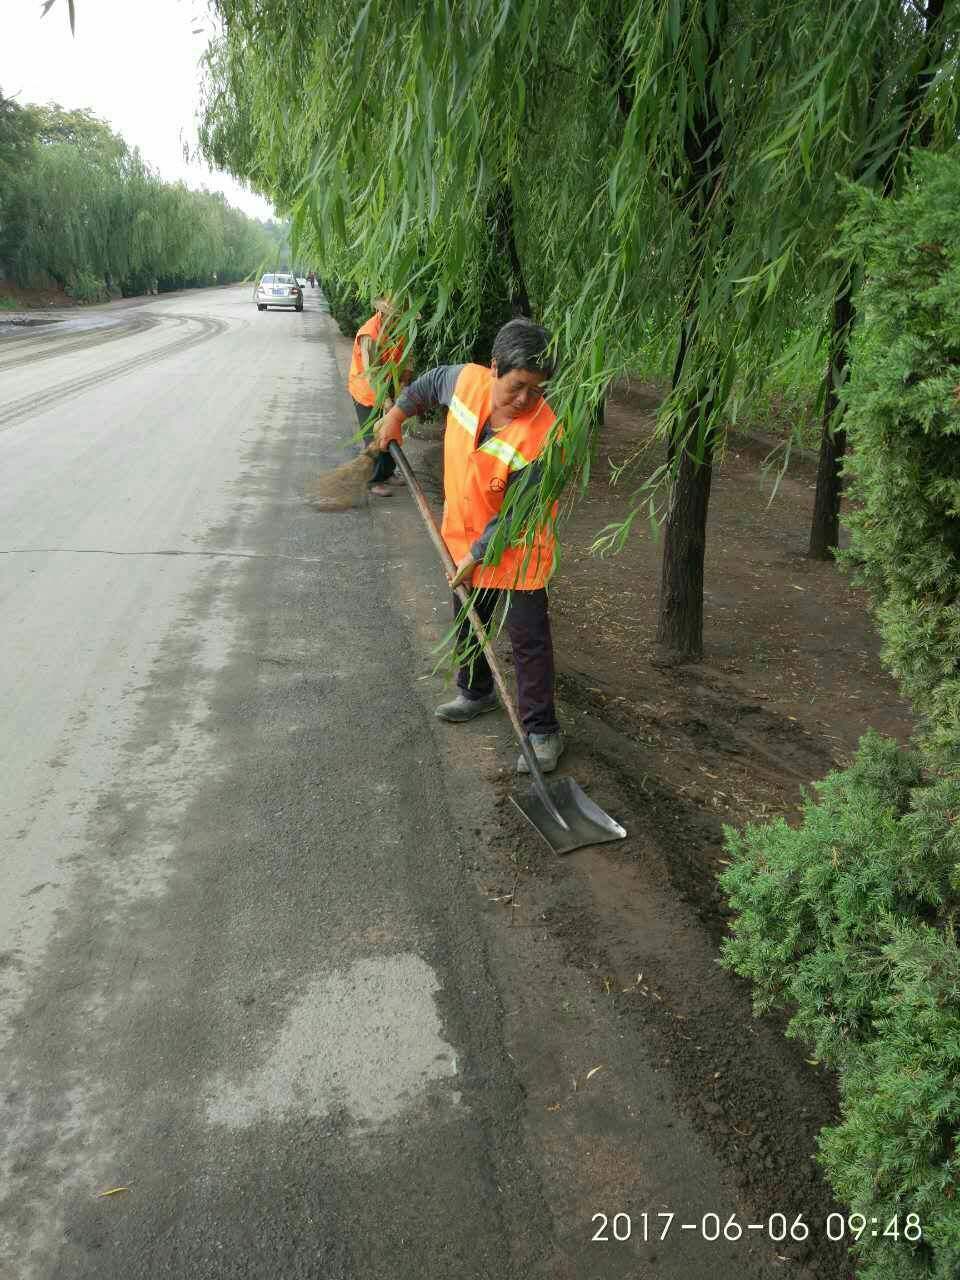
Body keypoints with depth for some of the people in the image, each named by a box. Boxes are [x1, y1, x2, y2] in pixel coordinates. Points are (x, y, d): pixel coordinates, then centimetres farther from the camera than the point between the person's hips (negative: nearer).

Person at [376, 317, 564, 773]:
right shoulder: (467, 380, -16)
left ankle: (542, 732, 10)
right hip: (465, 538, 6)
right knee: (468, 627, 23)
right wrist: (398, 412, 13)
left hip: (517, 551, -6)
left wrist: (477, 555, -21)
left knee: (529, 640, -2)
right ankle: (475, 693, 46)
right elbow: (432, 382, 11)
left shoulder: (541, 435, -31)